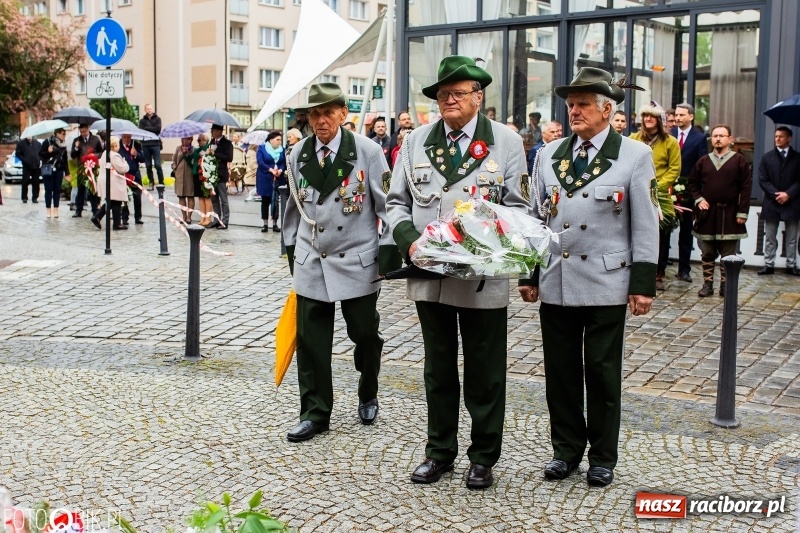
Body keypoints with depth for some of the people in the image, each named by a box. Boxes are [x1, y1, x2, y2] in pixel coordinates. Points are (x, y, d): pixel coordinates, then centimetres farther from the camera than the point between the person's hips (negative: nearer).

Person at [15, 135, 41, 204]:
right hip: (27, 166, -3)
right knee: (25, 182, -3)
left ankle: (35, 197, 9)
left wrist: (40, 160, 4)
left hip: (36, 166, 3)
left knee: (36, 182, 3)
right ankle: (24, 198, 5)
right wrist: (24, 160, -11)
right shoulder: (21, 143, 1)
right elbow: (17, 153, 0)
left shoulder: (37, 143, 10)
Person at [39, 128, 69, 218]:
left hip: (59, 170, 4)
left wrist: (67, 172, 12)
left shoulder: (63, 145, 10)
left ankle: (56, 209, 10)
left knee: (57, 190, 4)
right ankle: (48, 210, 5)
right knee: (48, 189, -1)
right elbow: (40, 154, -4)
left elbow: (65, 159, 14)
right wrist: (48, 152, -23)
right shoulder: (47, 142, -5)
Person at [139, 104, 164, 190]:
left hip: (155, 144, -2)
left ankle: (161, 183, -2)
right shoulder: (142, 120, 12)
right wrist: (152, 129, -11)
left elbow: (158, 129, -7)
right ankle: (151, 183, 10)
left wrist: (147, 128, -5)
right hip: (145, 145, 2)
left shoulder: (157, 119, 8)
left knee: (157, 165, -7)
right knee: (148, 166, 5)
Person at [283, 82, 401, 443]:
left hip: (357, 261, -3)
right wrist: (292, 248, 17)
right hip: (310, 263, 3)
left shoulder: (367, 151, -7)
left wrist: (389, 249, -8)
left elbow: (386, 202, -4)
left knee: (365, 335, 9)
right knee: (311, 341, 3)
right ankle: (314, 413, 15)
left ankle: (368, 397, 34)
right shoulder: (298, 154, 4)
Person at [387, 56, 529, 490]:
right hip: (429, 275, 3)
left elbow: (518, 206, 0)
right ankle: (440, 450, 28)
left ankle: (484, 456, 23)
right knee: (438, 368, 15)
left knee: (485, 371, 8)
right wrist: (409, 239, -10)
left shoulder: (506, 141, 0)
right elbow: (397, 202, 9)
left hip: (484, 278, -3)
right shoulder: (416, 141, 8)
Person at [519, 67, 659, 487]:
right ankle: (566, 448, 25)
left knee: (602, 373, 6)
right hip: (555, 283, 4)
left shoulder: (635, 156, -2)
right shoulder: (549, 155, 8)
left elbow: (645, 225, -3)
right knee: (560, 371, 10)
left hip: (606, 285, -3)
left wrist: (643, 284, -8)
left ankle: (603, 456, 20)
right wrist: (528, 274, 9)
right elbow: (537, 218, 12)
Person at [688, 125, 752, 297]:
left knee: (728, 254, 3)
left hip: (729, 215, -3)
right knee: (707, 253, 7)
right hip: (707, 214, 3)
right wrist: (698, 199, -2)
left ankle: (726, 285, 11)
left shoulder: (739, 161, -1)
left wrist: (742, 212, -9)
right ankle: (707, 284, 15)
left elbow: (746, 188, -4)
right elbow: (692, 183, 16)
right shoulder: (703, 161, 8)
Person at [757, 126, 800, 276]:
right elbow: (762, 180, 0)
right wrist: (776, 194, -12)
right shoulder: (766, 157, 7)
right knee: (770, 238, 4)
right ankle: (769, 265, 8)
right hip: (772, 203, 1)